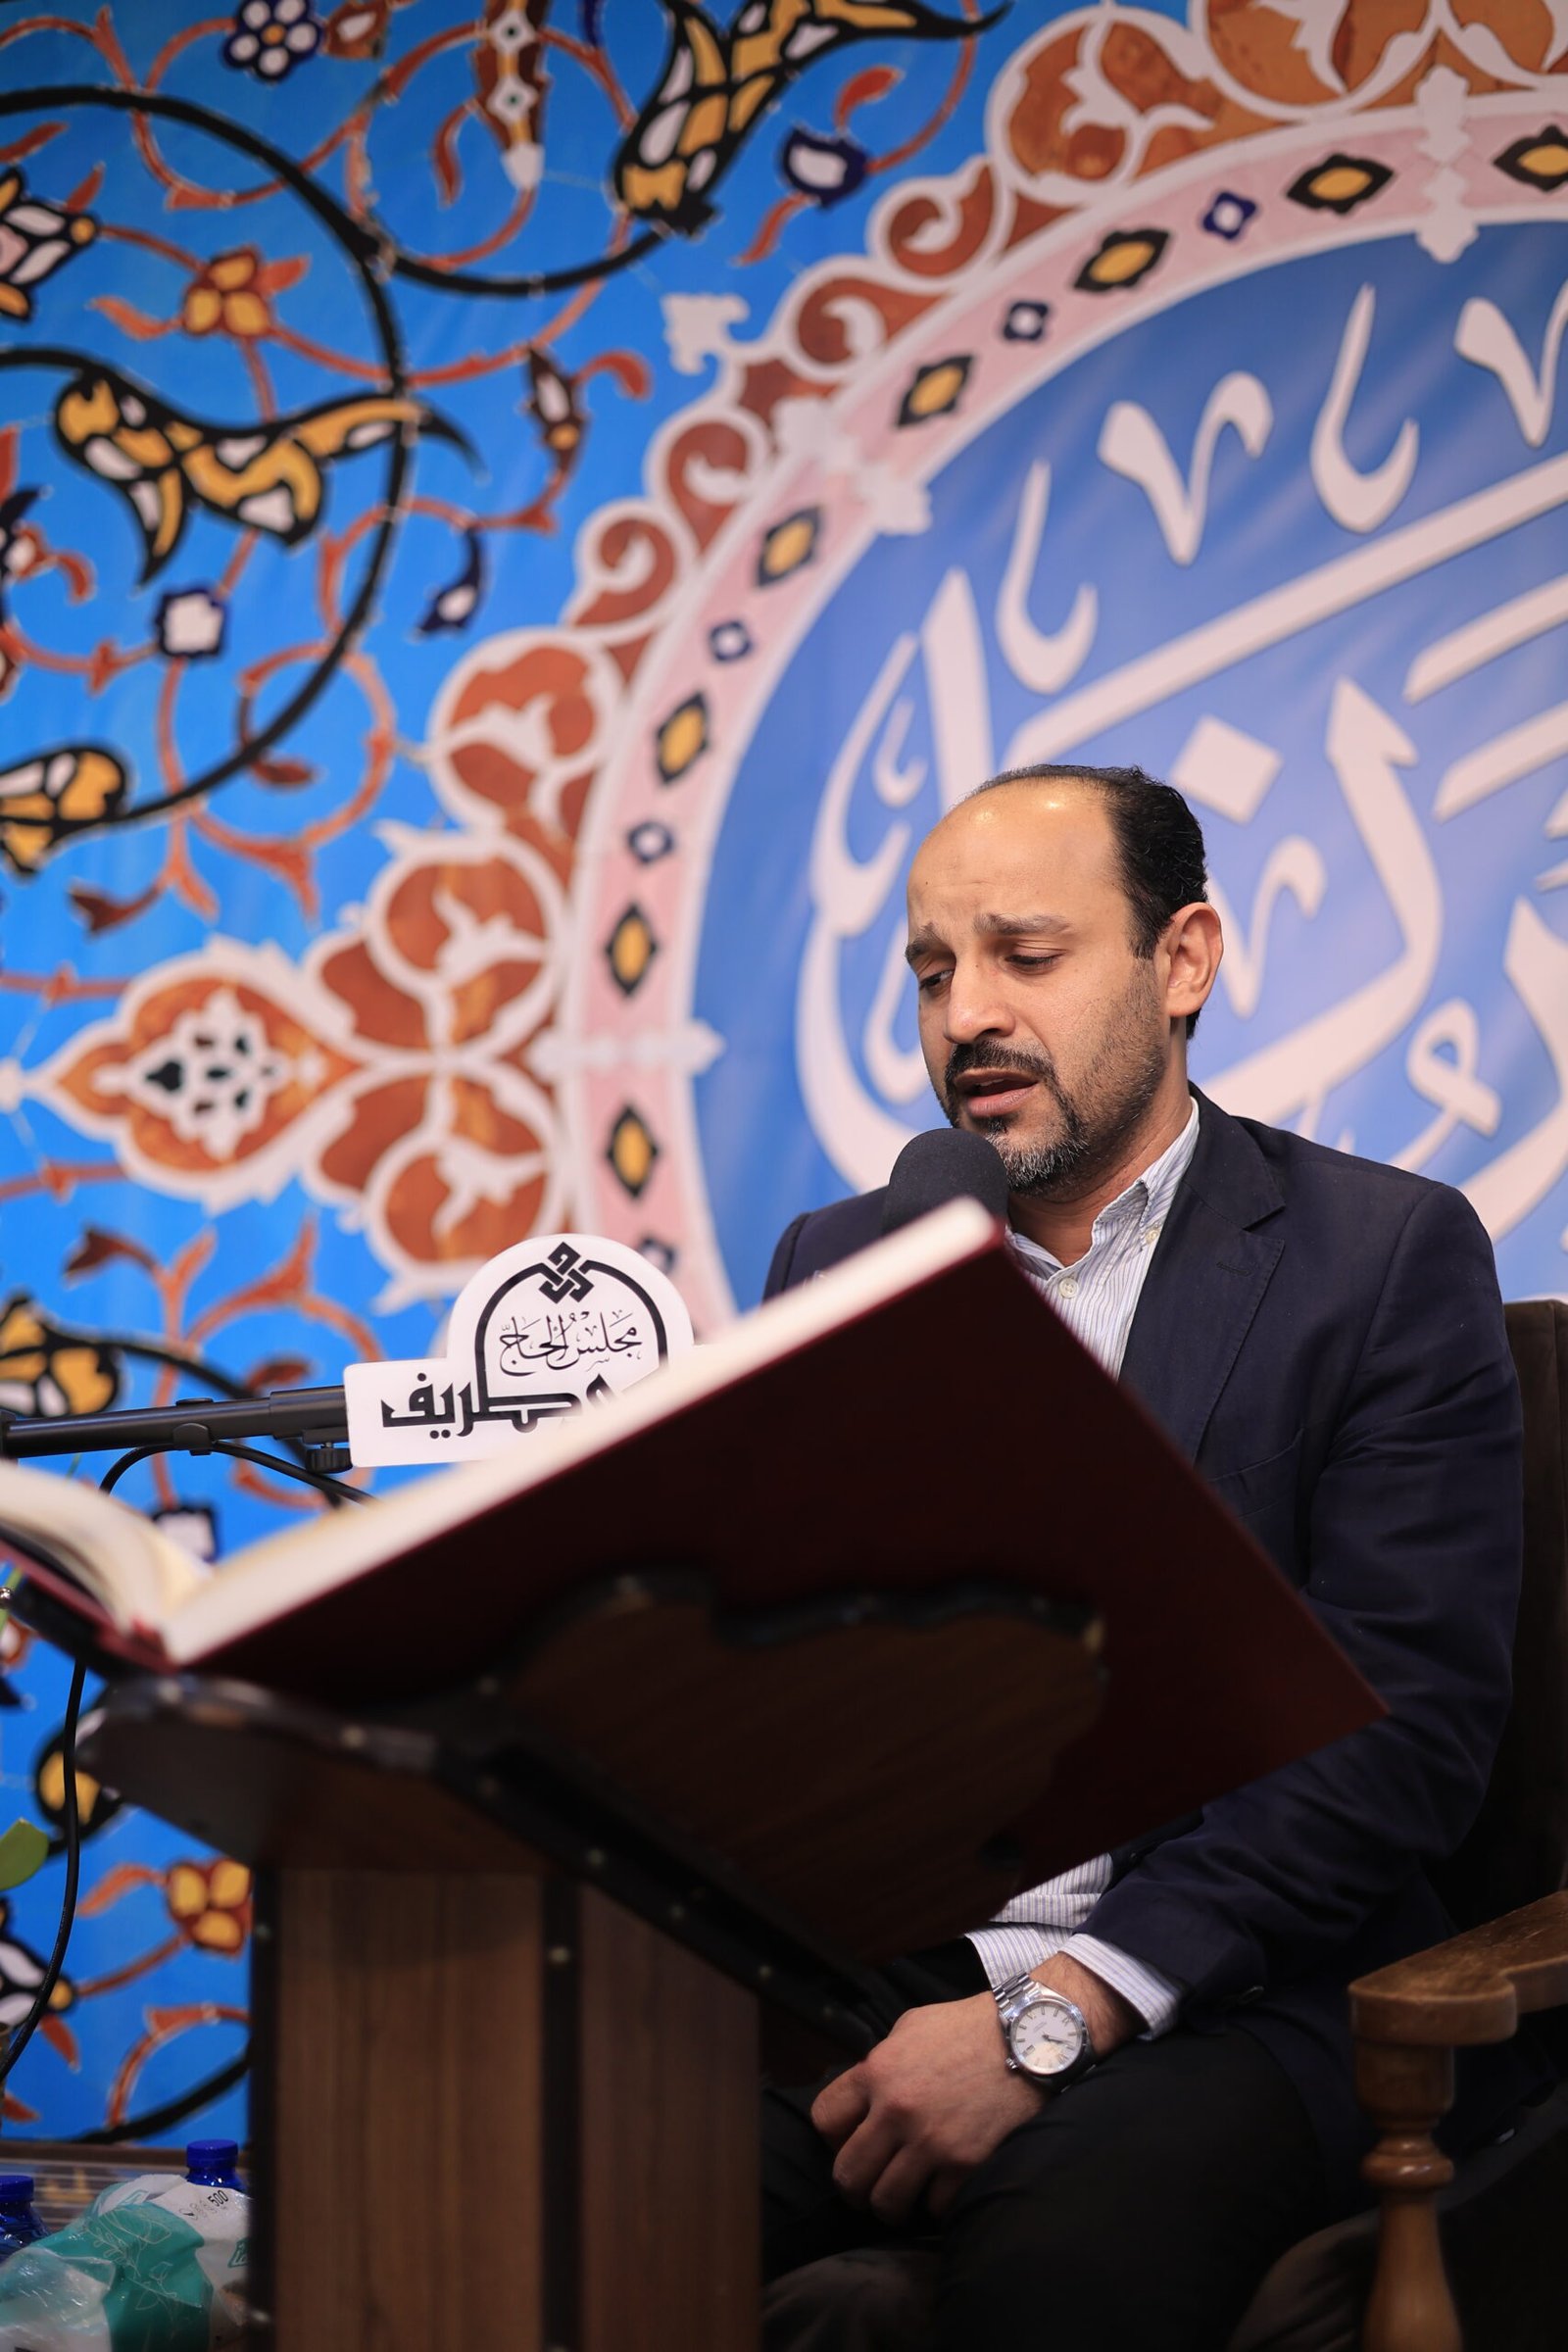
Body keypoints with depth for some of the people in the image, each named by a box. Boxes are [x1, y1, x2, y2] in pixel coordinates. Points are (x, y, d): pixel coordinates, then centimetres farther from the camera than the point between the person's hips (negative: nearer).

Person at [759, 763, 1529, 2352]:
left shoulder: (1385, 1257, 3)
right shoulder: (839, 1266, 18)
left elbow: (1404, 1730, -7)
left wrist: (1054, 2015, -17)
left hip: (1231, 1999, -4)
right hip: (866, 1977, 4)